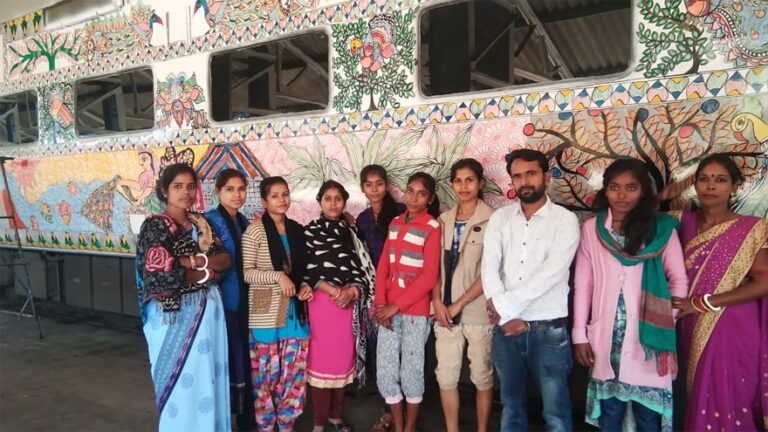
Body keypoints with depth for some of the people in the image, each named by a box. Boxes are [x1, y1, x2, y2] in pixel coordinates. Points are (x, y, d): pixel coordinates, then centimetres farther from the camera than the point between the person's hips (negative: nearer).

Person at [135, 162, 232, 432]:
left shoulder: (201, 223, 10)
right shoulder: (156, 226, -9)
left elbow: (225, 260, 1)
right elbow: (161, 275, -20)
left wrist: (194, 261, -16)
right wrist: (205, 273, -8)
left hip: (208, 310, 6)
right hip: (174, 315, -6)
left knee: (207, 374, 12)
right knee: (181, 381, 4)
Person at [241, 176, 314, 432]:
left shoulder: (297, 230, 9)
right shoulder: (255, 231, -7)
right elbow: (246, 272, -11)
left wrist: (306, 285, 0)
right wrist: (277, 276, -22)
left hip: (295, 310, 5)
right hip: (265, 313, -5)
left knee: (294, 370, 9)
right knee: (266, 372, 5)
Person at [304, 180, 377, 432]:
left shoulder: (351, 232, 11)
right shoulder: (309, 232, 1)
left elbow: (363, 270, 7)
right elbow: (304, 270, -5)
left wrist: (351, 291, -11)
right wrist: (330, 289, -16)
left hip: (350, 303, 3)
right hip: (321, 303, -3)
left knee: (343, 360, 9)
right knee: (321, 360, -2)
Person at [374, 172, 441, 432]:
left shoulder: (433, 228, -10)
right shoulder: (395, 223, 9)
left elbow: (429, 277, -15)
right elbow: (384, 266, 7)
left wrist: (396, 305, -14)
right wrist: (380, 303, -4)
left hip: (415, 310, -5)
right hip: (388, 309, 5)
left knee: (411, 370, 6)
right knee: (384, 370, 8)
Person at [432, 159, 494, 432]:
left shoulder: (492, 220, -9)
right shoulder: (444, 220, 7)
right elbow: (436, 265, 9)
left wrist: (459, 304, -11)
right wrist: (437, 302, -4)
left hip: (478, 313, -4)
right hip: (445, 312, 4)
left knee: (482, 377, 10)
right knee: (446, 376, 10)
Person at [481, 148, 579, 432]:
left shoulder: (565, 220, -5)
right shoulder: (500, 218, 5)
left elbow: (550, 272, -17)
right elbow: (489, 268, -4)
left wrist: (504, 304, -17)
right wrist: (506, 317, -15)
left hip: (549, 330, -3)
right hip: (506, 328, 4)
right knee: (511, 405, 18)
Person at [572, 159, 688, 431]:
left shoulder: (662, 228, -1)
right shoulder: (591, 228, 0)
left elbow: (679, 280, 4)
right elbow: (583, 284, 1)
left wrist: (667, 323, -6)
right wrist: (580, 334, 0)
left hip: (648, 337, 0)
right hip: (606, 336, 1)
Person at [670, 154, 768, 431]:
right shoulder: (685, 222, 5)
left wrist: (706, 303, -15)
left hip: (734, 329, -3)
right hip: (694, 329, 3)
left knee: (728, 400, 2)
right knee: (700, 400, 14)